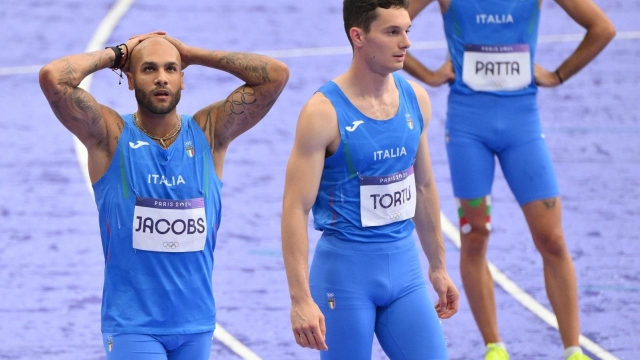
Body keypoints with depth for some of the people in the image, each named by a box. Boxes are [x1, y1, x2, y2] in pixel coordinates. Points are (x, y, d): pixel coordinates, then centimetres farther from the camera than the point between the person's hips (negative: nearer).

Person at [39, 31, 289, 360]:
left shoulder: (209, 134, 3)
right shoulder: (110, 137, -5)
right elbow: (53, 77, -18)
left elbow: (276, 75, -3)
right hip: (132, 323, -4)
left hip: (196, 322, 4)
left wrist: (194, 55, -1)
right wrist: (116, 54, -4)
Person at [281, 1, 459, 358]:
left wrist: (438, 267, 19)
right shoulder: (325, 112, -15)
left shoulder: (416, 99, 3)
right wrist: (301, 299, -23)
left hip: (404, 266, 5)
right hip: (345, 269, -5)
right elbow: (295, 209, -16)